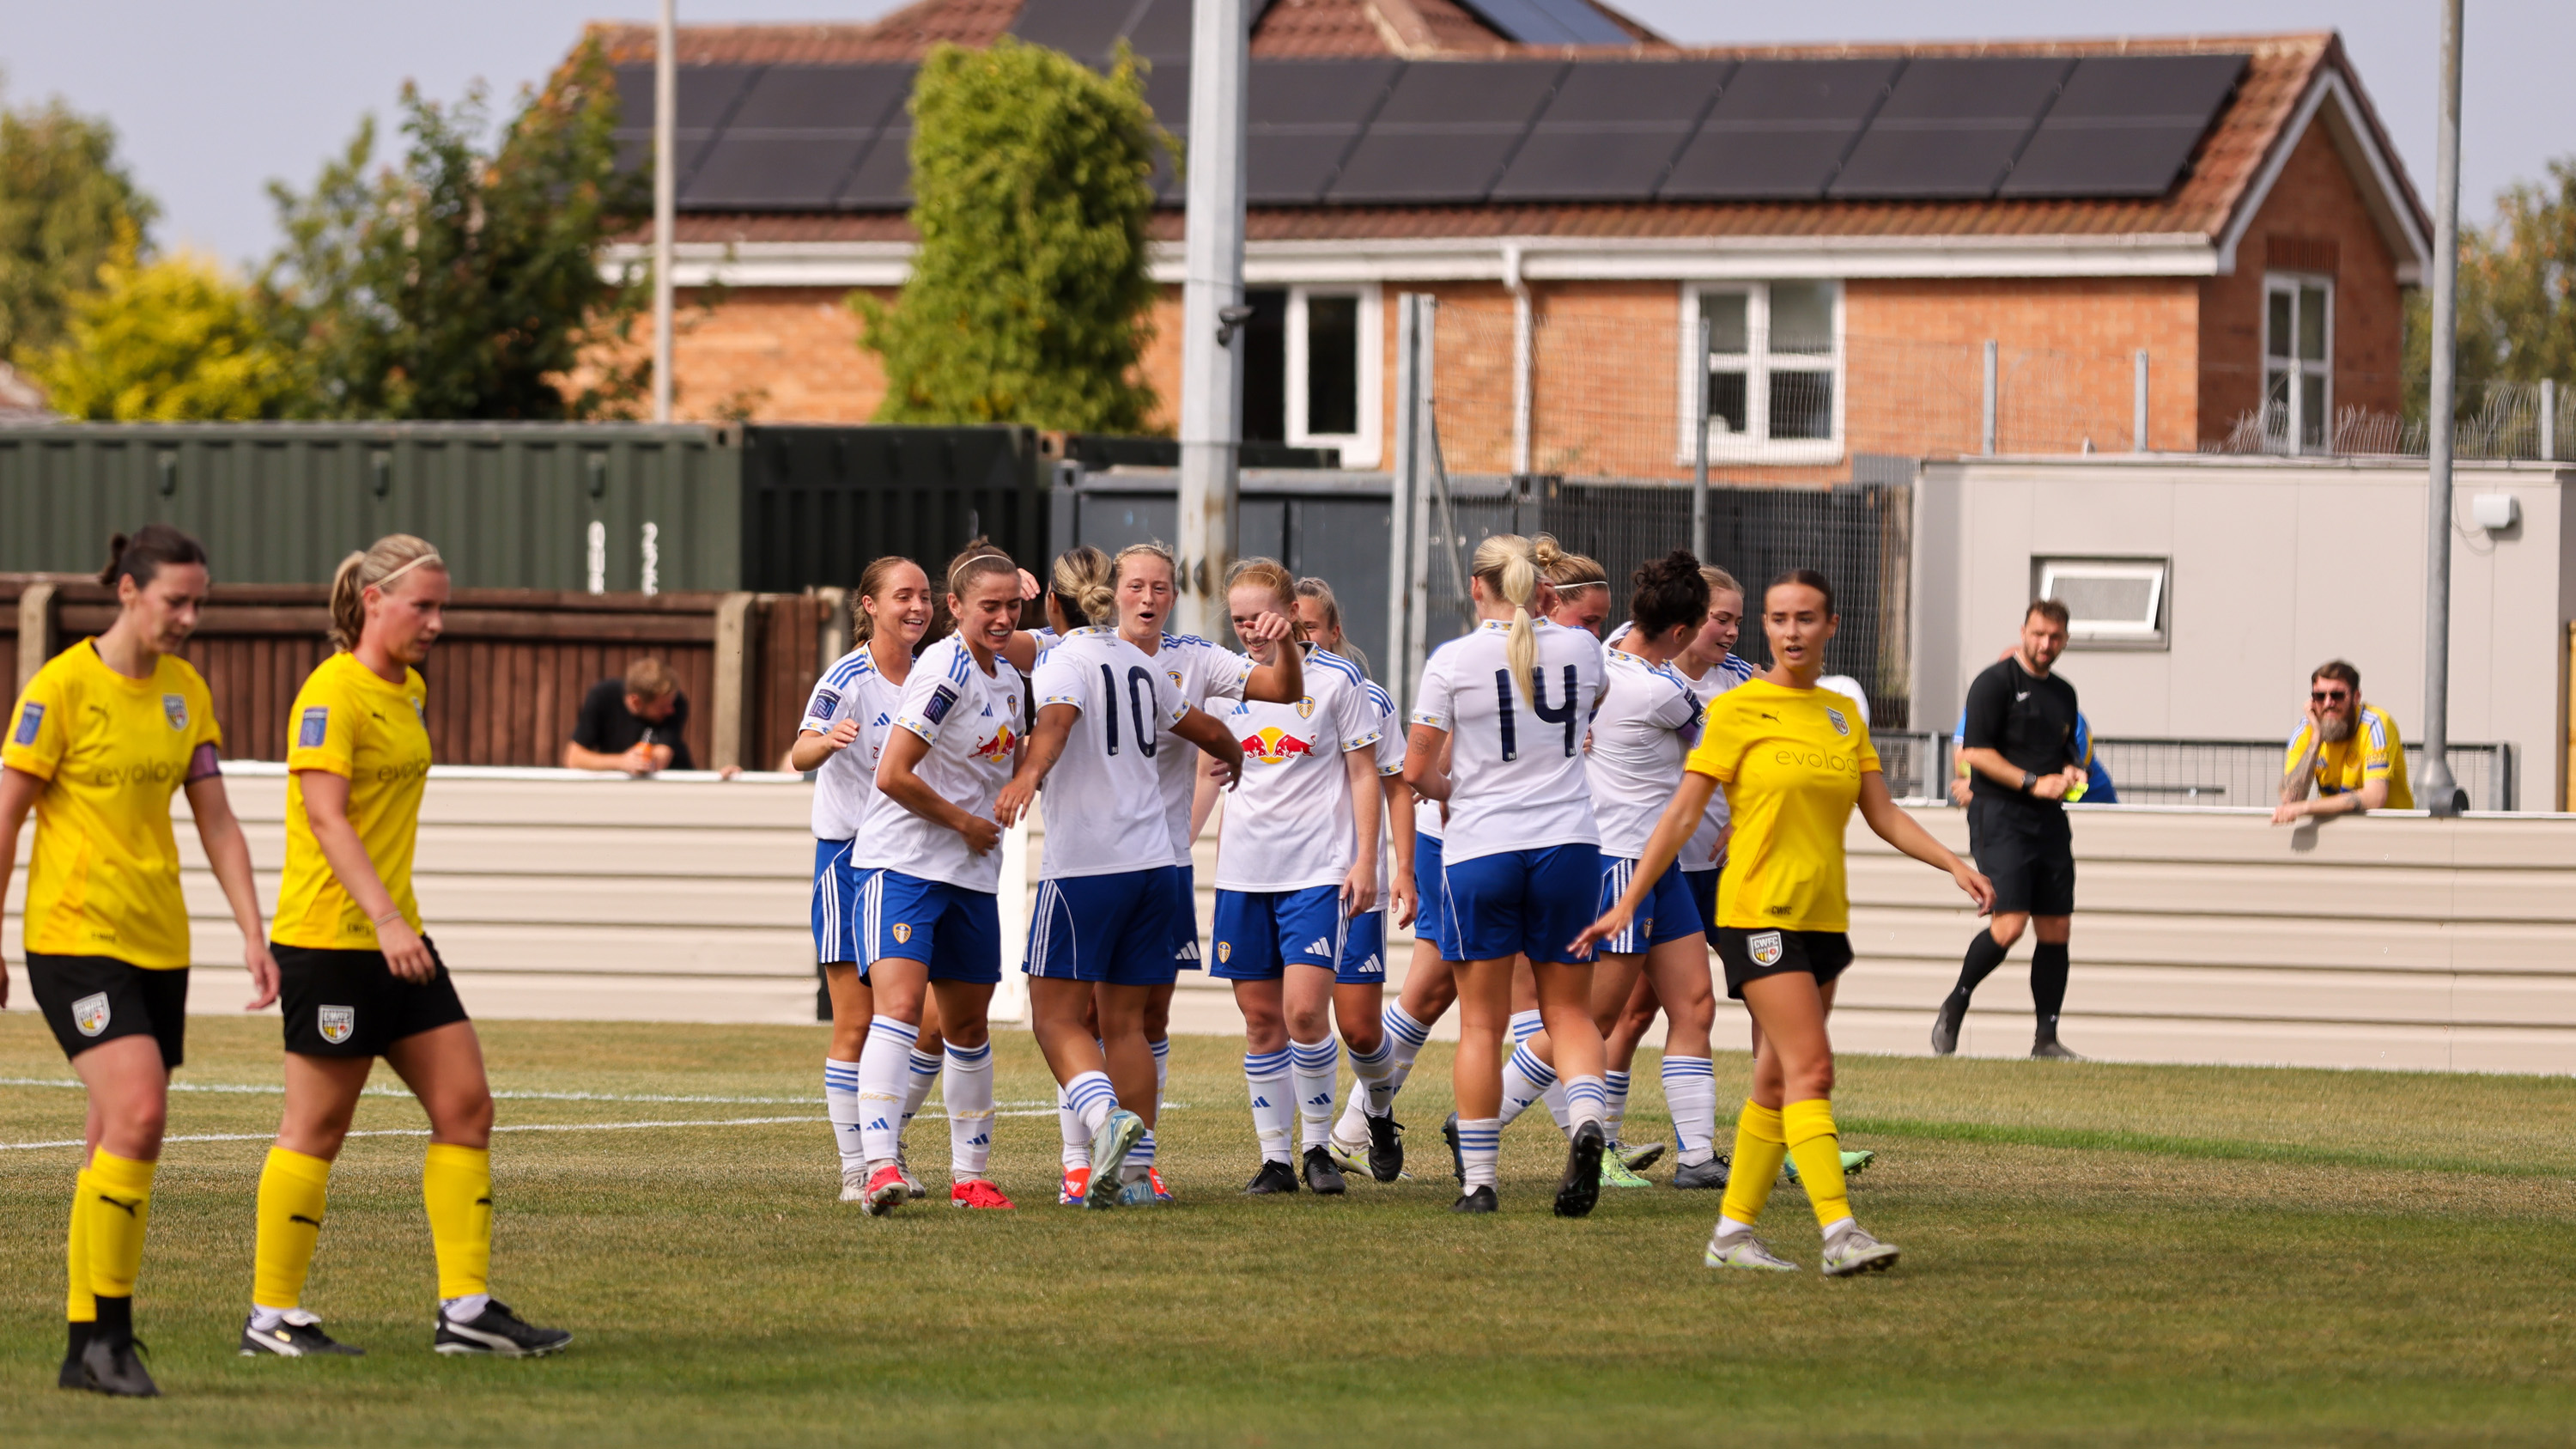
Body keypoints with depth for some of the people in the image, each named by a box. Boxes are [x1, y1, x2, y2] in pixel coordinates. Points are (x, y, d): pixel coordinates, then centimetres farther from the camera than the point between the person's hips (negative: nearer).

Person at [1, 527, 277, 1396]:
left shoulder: (184, 690, 9)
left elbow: (216, 820, 12)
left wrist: (253, 933, 4)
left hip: (158, 942, 7)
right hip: (75, 938, -7)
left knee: (118, 1143, 7)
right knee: (139, 1113, -20)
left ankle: (86, 1344, 12)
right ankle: (107, 1330, -14)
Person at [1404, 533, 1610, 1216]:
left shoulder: (1453, 660, -7)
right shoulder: (1580, 649, 2)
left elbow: (1416, 772, -3)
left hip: (1480, 851, -2)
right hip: (1568, 844, 2)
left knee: (1481, 1024, 5)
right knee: (1569, 1010, 10)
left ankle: (1477, 1180, 5)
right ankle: (1586, 1120, -18)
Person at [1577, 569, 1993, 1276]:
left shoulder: (1843, 715, 12)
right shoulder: (1738, 710, -5)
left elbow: (1883, 814, 13)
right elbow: (1682, 813, -4)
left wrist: (1956, 866, 1)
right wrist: (1627, 904, -6)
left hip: (1823, 917, 6)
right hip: (1757, 911, -6)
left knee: (1779, 1084, 8)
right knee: (1811, 1067, -16)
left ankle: (1733, 1231, 15)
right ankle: (1839, 1231, -22)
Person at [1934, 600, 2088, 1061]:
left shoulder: (2064, 693, 18)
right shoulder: (1996, 682, -4)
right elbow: (1975, 752, -11)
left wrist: (2072, 770, 6)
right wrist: (2033, 782, -17)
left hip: (2050, 817, 7)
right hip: (2000, 815, -7)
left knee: (2057, 928, 2)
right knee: (2010, 924, -17)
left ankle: (2046, 1037, 8)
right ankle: (1953, 1010, 2)